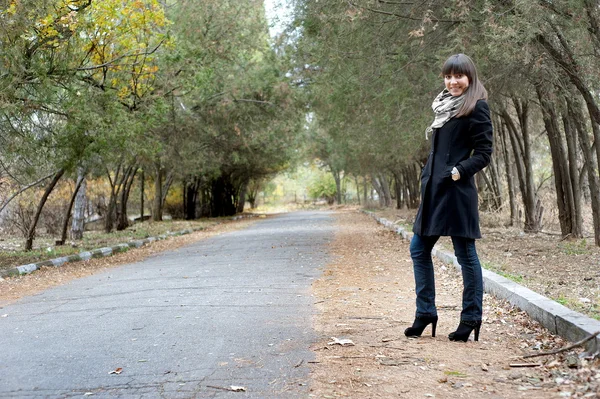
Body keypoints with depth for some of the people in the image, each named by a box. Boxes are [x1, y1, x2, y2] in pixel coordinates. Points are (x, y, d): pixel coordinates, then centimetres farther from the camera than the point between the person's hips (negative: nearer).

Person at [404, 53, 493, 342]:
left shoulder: (476, 108, -7)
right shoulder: (445, 106, 17)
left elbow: (484, 153, -10)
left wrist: (460, 171, -21)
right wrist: (428, 177, 13)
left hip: (457, 190, -9)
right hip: (434, 189, 9)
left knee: (465, 254, 0)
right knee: (419, 249, 11)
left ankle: (471, 318, 11)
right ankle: (425, 313, 20)